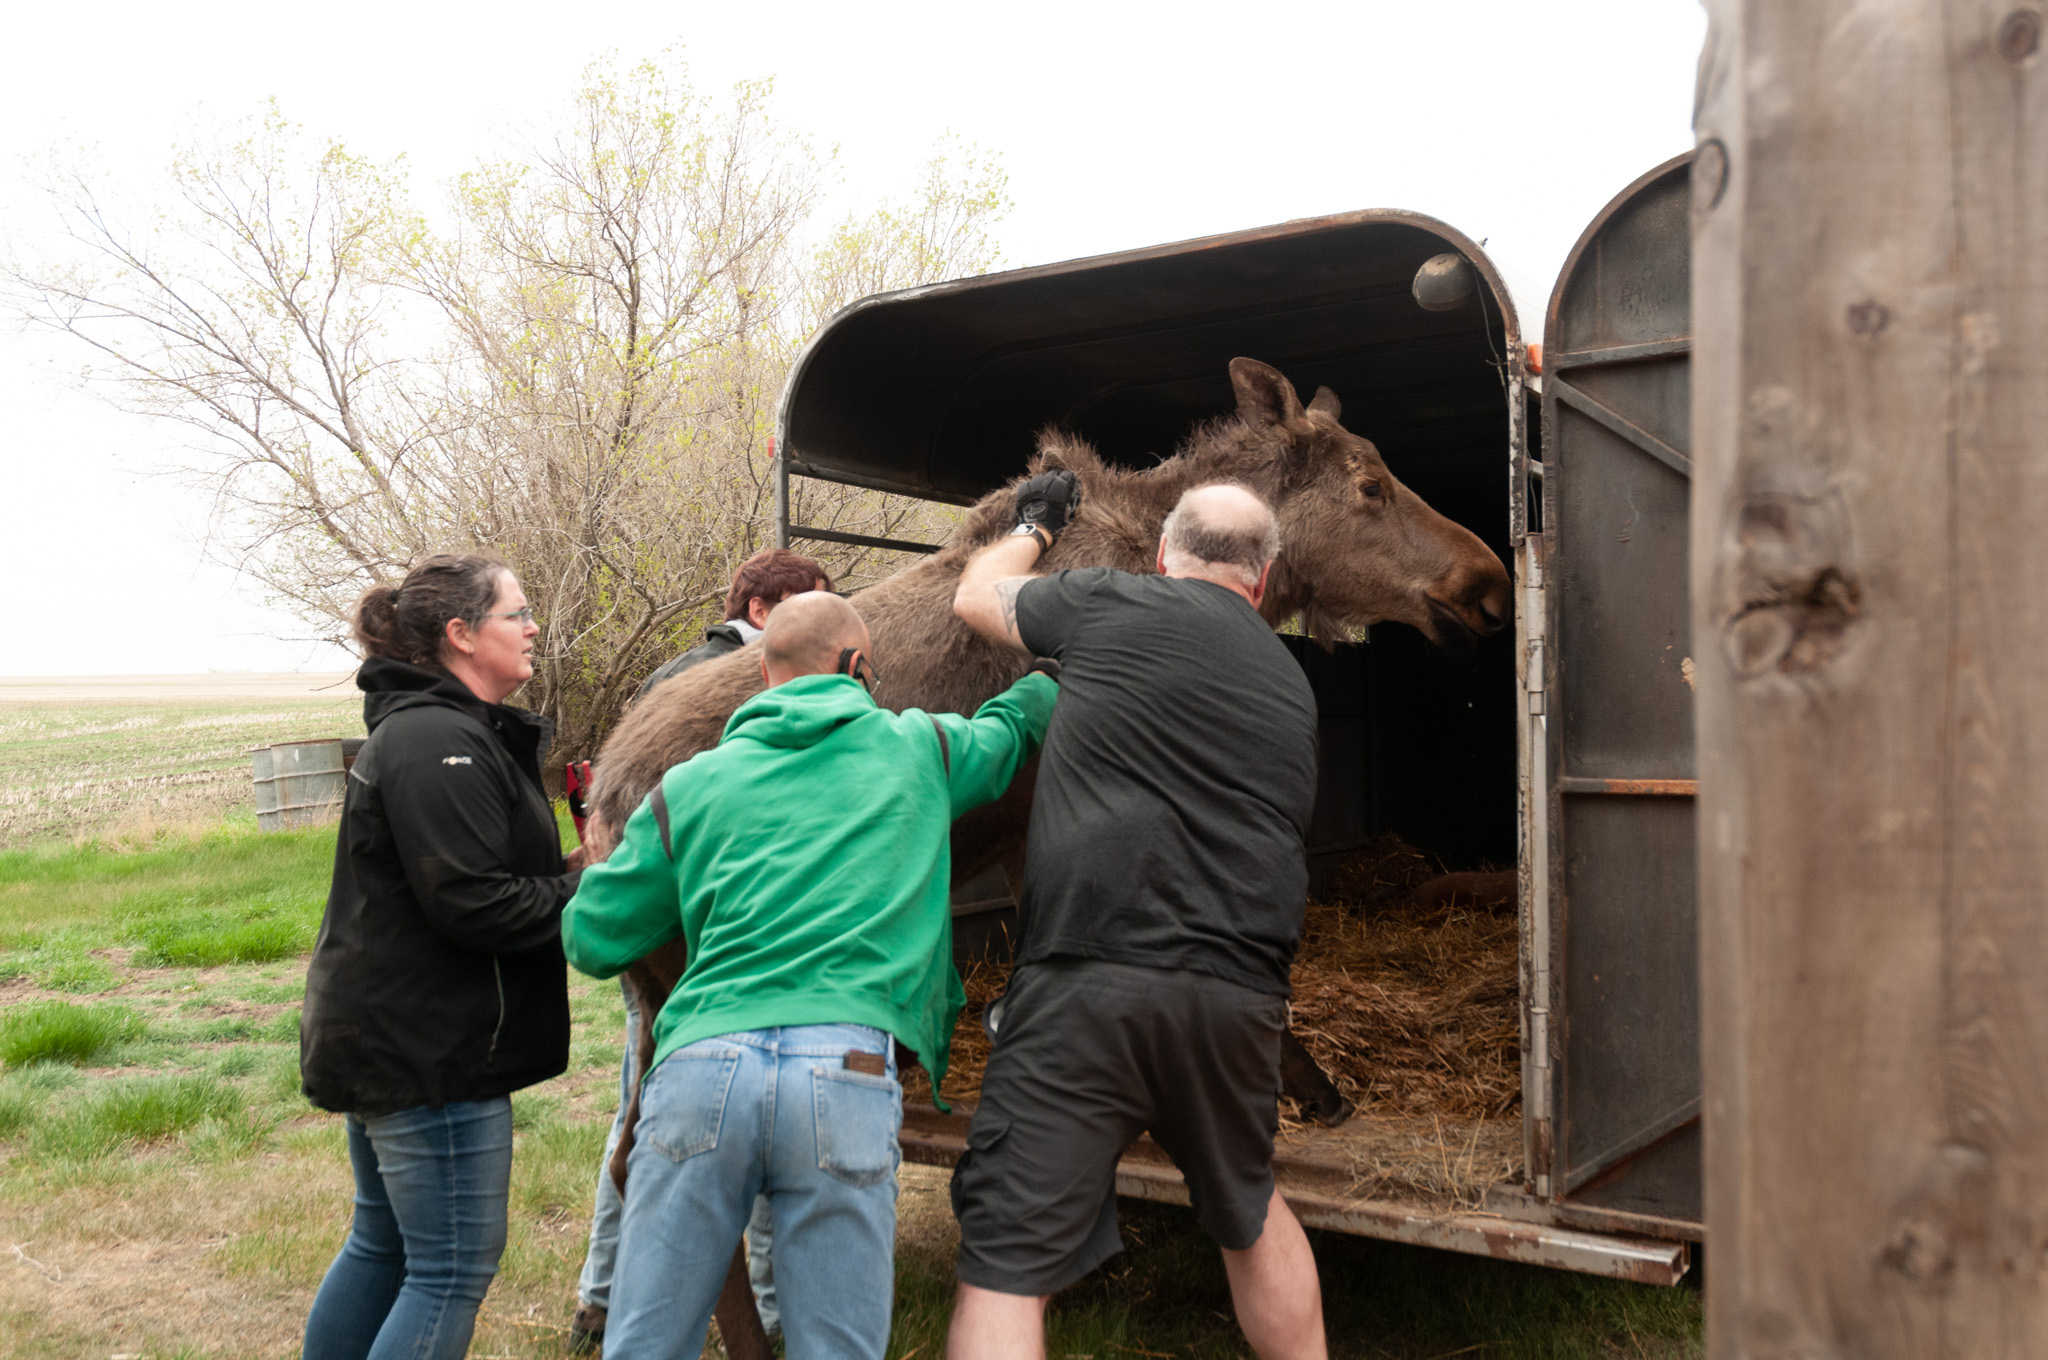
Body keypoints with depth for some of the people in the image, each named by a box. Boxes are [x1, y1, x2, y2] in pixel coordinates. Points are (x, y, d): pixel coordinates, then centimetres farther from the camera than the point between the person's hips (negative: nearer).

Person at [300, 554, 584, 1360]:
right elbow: (474, 905, -26)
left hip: (381, 1035, 11)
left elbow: (486, 873, 14)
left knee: (383, 1243, 22)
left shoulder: (421, 730, 15)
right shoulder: (440, 742, -21)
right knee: (455, 1266, -1)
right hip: (429, 1050, -11)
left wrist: (583, 873, 1)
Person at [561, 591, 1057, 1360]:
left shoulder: (690, 786, 17)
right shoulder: (919, 749, 15)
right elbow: (1019, 720, 34)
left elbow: (593, 941, 18)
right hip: (848, 1072, -1)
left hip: (700, 1065, 2)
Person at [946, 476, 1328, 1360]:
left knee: (1006, 1266, -2)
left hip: (1092, 975, -5)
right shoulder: (1290, 685, 20)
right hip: (1240, 990, 6)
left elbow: (976, 596, 21)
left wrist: (1033, 526, 42)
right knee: (1247, 1211, 29)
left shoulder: (1114, 605, 5)